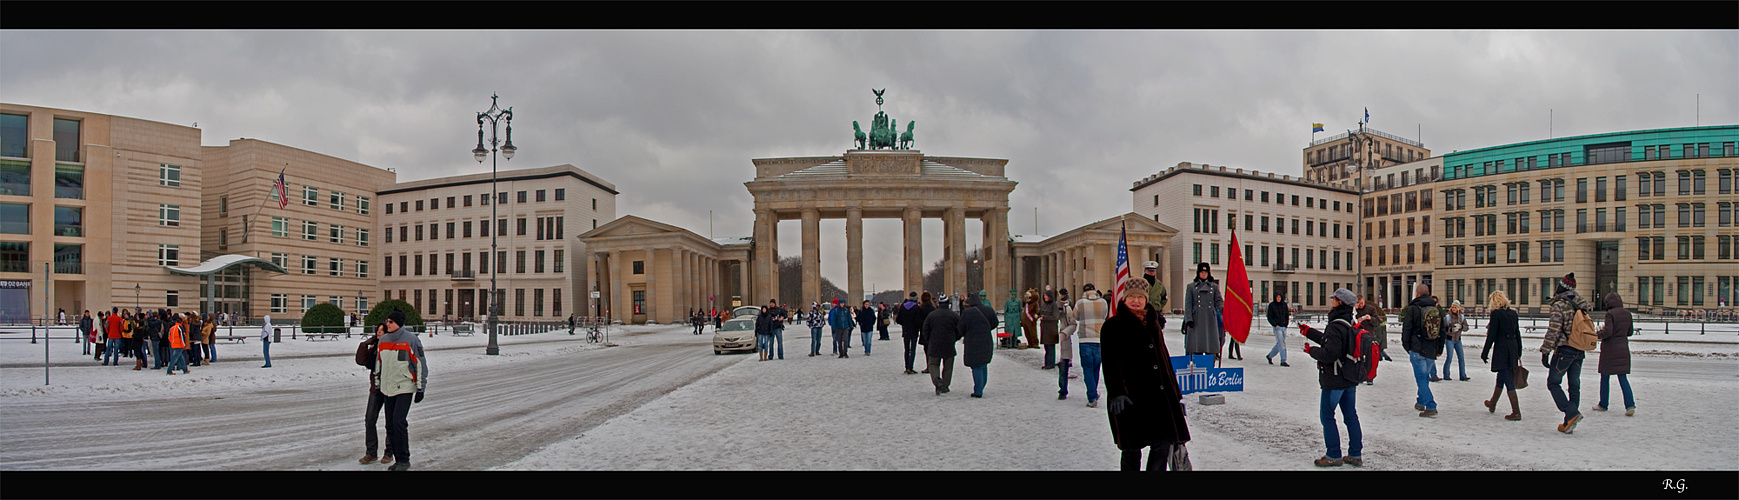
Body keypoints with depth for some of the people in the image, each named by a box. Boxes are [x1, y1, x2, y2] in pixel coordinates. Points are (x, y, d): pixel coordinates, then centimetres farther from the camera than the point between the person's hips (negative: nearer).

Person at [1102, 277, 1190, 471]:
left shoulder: (1154, 322, 17)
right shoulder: (1113, 326, -1)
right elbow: (1111, 364, -9)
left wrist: (1175, 392, 21)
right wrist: (1116, 393, -22)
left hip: (1160, 396, 6)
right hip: (1131, 399, -5)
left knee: (1164, 443, 4)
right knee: (1132, 450, 0)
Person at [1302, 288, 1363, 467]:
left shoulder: (1335, 326, -22)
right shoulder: (1350, 324, 9)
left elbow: (1330, 353, -28)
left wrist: (1311, 351, -10)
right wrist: (1309, 332, 27)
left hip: (1334, 380, -9)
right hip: (1350, 379, 9)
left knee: (1327, 415, 2)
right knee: (1351, 415, 13)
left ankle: (1334, 456, 5)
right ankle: (1355, 455, 18)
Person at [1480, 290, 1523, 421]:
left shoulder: (1496, 313, -12)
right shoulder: (1513, 313, 8)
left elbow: (1491, 335, -13)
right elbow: (1518, 334, 13)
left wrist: (1485, 352, -7)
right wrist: (1519, 353, 20)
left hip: (1501, 349, -7)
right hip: (1513, 349, 8)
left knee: (1508, 381, -6)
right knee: (1501, 377, 21)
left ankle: (1516, 412, -8)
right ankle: (1492, 404, 38)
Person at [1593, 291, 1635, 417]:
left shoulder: (1610, 314, -14)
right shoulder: (1627, 314, 5)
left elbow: (1607, 332, -20)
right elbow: (1629, 332, 14)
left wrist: (1597, 334, -3)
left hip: (1609, 349, -5)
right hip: (1623, 349, 5)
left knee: (1605, 377, 7)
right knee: (1623, 377, 6)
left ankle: (1603, 404, 16)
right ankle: (1630, 405, -7)